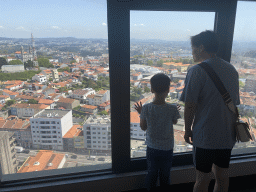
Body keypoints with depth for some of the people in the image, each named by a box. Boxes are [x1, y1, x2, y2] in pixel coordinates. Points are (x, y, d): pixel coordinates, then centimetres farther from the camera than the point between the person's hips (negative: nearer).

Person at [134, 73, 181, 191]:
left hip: (152, 147, 1)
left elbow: (143, 127, -5)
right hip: (167, 148, -1)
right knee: (165, 174, 19)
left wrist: (140, 113, 7)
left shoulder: (146, 108, -17)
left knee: (152, 173, 19)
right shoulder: (172, 109, -18)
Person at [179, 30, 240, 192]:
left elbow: (190, 106, -17)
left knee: (202, 178, 10)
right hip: (227, 135, 7)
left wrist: (187, 130, -3)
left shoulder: (197, 71, -15)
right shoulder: (232, 70, 7)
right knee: (222, 175, 21)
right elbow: (235, 103, 14)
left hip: (205, 135, -6)